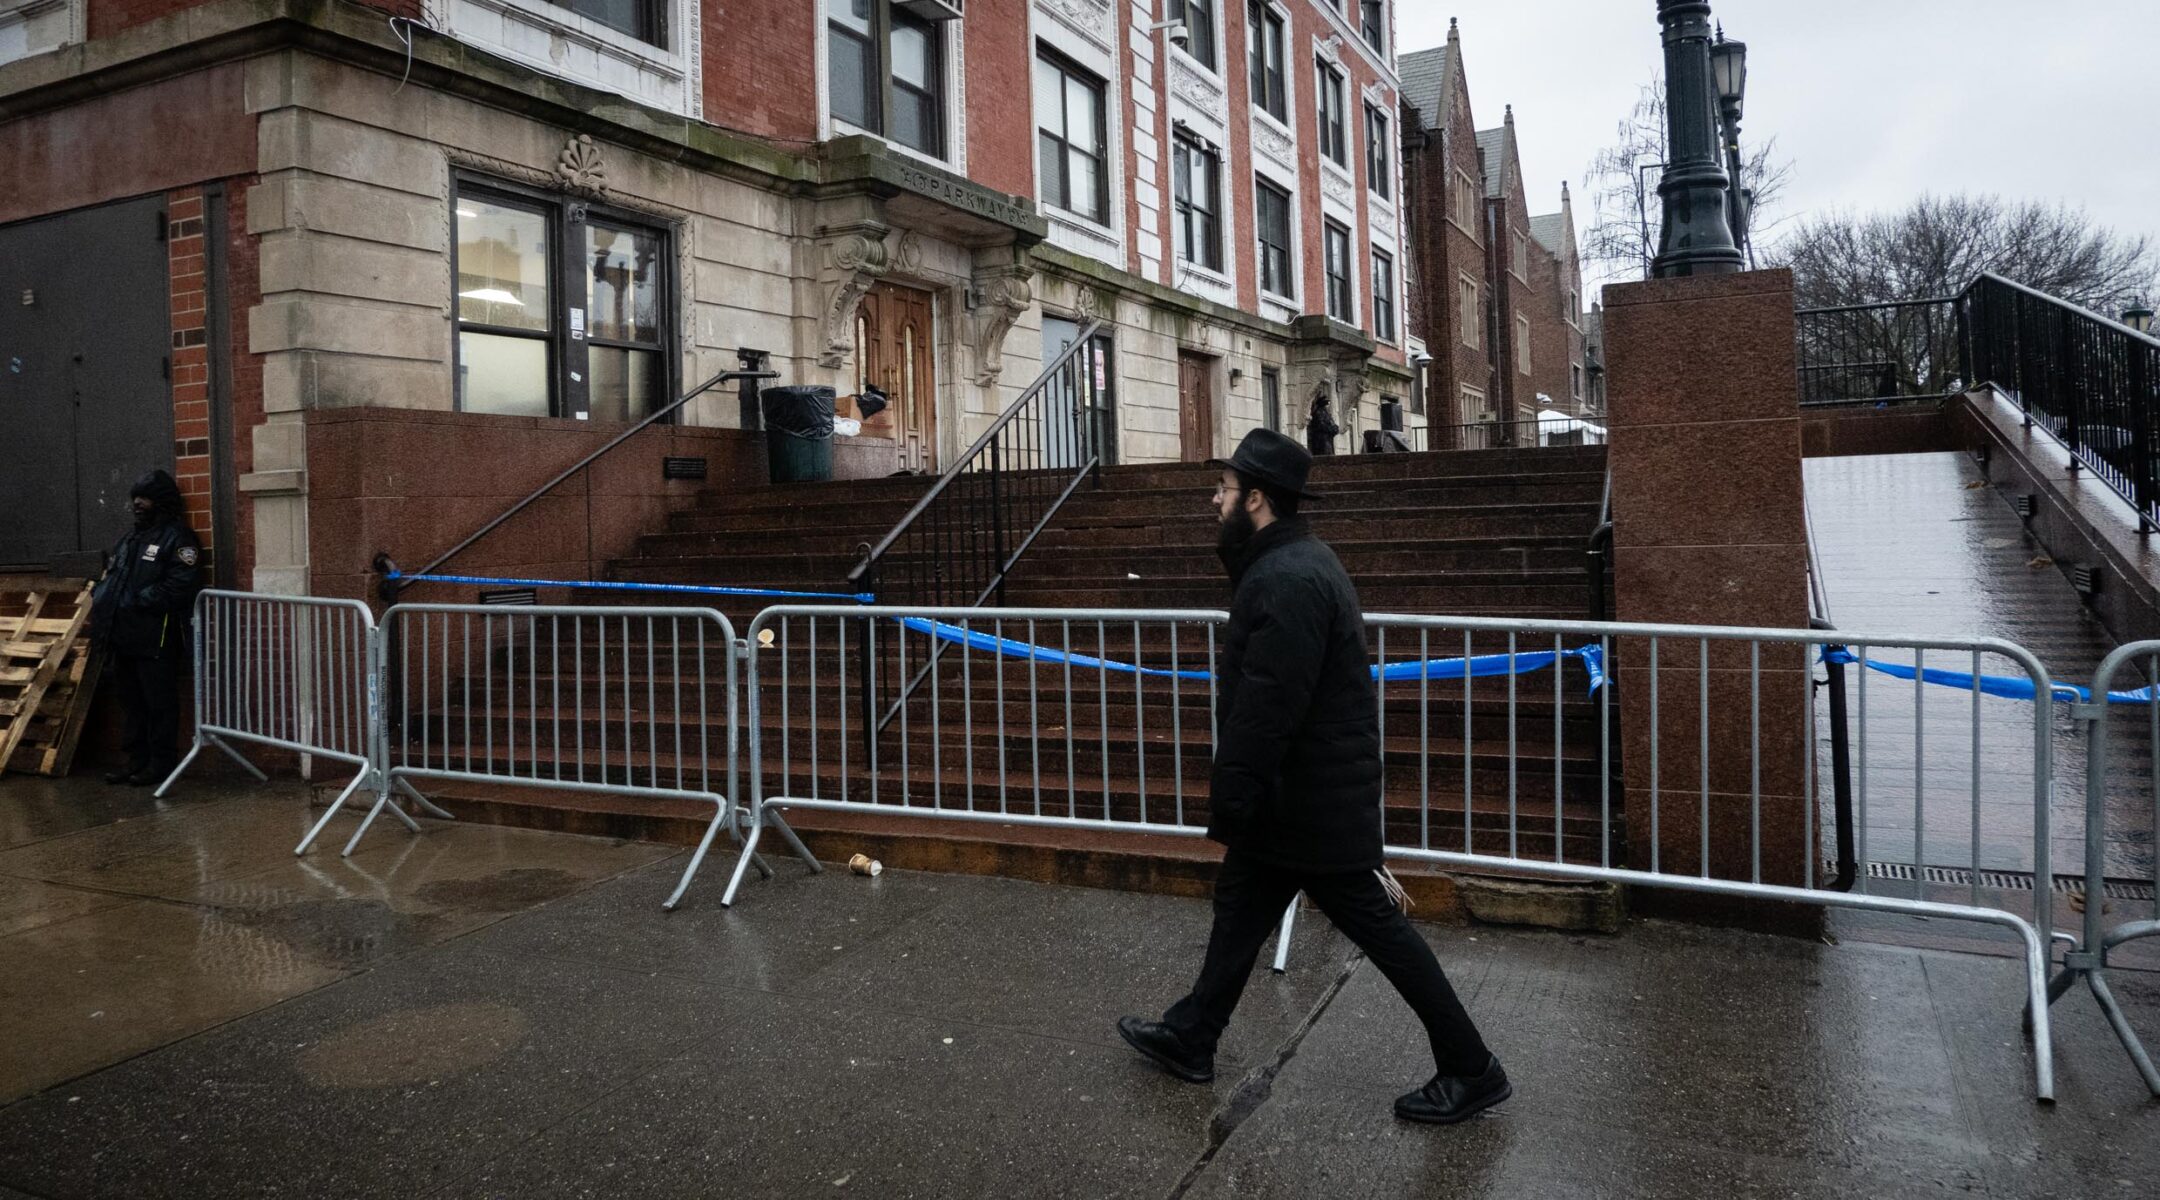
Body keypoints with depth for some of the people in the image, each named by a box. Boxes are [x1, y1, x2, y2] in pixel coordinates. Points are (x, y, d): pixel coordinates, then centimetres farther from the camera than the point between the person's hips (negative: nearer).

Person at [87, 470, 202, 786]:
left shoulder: (177, 538, -8)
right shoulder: (131, 538, 19)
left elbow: (177, 588, -18)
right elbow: (109, 578, 21)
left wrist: (132, 602, -18)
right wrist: (102, 599, 0)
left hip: (156, 639, -9)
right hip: (124, 637, 9)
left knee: (159, 703, -1)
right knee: (132, 701, 14)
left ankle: (161, 763, 7)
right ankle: (138, 760, 23)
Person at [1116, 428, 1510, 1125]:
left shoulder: (1287, 582, -25)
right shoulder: (1290, 563, 11)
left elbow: (1265, 709, -28)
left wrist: (1229, 804, -21)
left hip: (1310, 802, -11)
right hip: (1300, 798, 11)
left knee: (1377, 926, 1)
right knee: (1240, 906, 19)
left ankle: (1471, 1072, 16)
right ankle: (1190, 1039, 34)